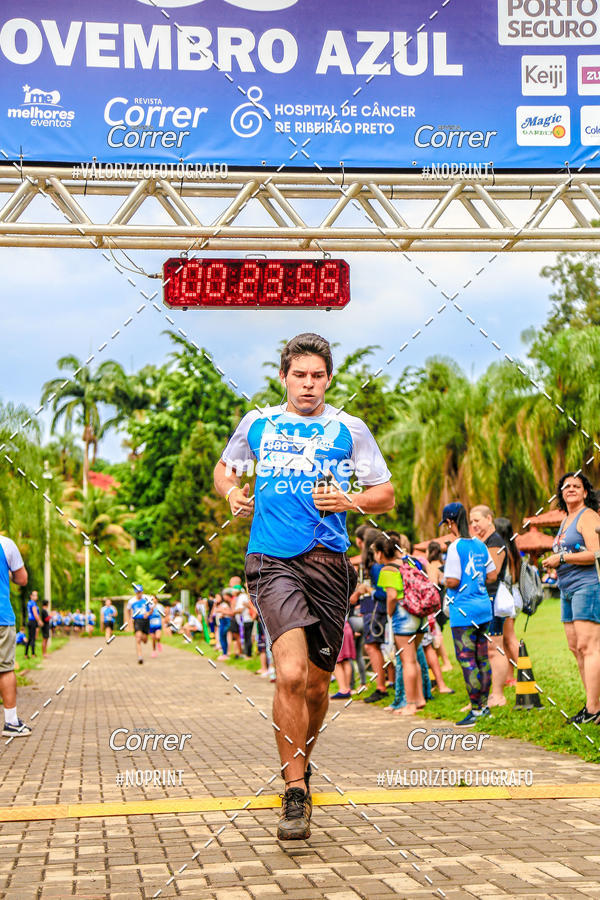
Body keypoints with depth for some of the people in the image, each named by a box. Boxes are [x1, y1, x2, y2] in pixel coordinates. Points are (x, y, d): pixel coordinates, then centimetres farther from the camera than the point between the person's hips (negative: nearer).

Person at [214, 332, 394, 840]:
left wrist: (349, 501, -10)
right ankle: (296, 793, -10)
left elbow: (386, 496, 10)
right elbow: (224, 468, 29)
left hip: (328, 561, 1)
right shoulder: (257, 424, 13)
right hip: (273, 560, -1)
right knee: (291, 673, -19)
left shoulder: (349, 429, 8)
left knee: (316, 684, 9)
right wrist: (232, 491, 6)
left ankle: (301, 764, 37)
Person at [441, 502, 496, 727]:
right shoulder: (480, 545, 7)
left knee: (466, 659, -4)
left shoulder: (456, 547, -15)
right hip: (483, 606, 8)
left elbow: (452, 581, -19)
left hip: (463, 610, -8)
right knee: (482, 657, 14)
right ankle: (484, 705, 21)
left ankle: (475, 711, -4)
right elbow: (490, 575, 13)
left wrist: (444, 580, 2)